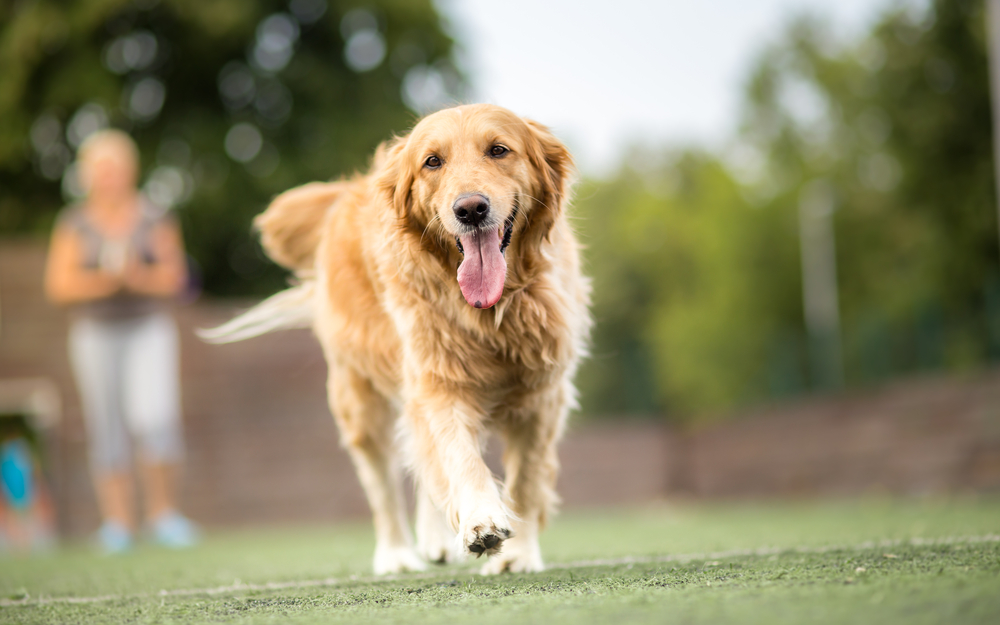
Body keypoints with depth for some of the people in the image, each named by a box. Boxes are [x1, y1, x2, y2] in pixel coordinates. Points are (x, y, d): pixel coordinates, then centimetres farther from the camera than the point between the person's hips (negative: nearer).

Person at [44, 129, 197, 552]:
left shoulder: (155, 219, 7)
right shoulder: (74, 223, 6)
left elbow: (173, 277, 3)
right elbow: (59, 285, 1)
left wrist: (139, 277, -16)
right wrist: (104, 280, -15)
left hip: (148, 328, -1)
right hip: (95, 332, 1)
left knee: (154, 417, -16)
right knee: (107, 427, -1)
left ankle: (163, 513, -2)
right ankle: (117, 522, 5)